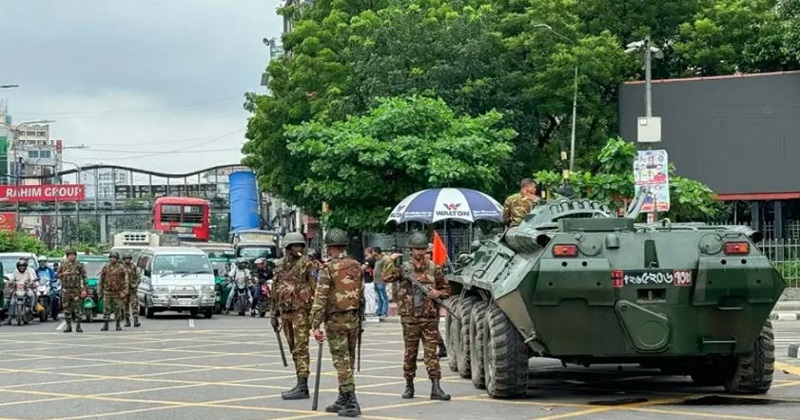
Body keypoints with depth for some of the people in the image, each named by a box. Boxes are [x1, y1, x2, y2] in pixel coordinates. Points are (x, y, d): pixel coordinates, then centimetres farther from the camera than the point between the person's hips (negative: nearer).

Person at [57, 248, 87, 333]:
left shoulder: (79, 265, 3)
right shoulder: (63, 265, 10)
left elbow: (84, 277, 0)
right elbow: (58, 275, 14)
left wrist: (84, 289, -8)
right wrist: (63, 274, -8)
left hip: (76, 289, -3)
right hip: (66, 289, 3)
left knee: (77, 308, -4)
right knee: (67, 308, 4)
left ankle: (78, 326, 1)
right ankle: (68, 326, 11)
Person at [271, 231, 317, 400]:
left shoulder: (307, 264, -6)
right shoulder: (280, 265, 12)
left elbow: (315, 288, -11)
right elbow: (275, 291, 19)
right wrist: (273, 314, 17)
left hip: (301, 311, -7)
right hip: (285, 311, 7)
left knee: (300, 349, -10)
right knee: (294, 349, 10)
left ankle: (302, 387, -11)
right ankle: (301, 385, 16)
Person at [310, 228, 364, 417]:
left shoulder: (328, 269, -13)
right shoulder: (356, 266, 7)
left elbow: (320, 299, -16)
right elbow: (361, 294, 12)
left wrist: (316, 325, -16)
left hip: (336, 321, -6)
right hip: (354, 318, 6)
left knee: (342, 362, -4)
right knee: (348, 361, 14)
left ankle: (351, 403, -9)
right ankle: (343, 401, 23)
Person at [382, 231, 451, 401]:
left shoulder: (433, 269, 7)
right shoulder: (403, 268, 2)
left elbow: (446, 289, 14)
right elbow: (387, 278, -15)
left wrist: (438, 293, -5)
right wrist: (391, 261, -14)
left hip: (430, 318, 1)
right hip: (410, 318, -1)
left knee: (431, 353, -3)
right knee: (410, 353, 8)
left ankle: (435, 388, -6)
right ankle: (409, 386, 19)